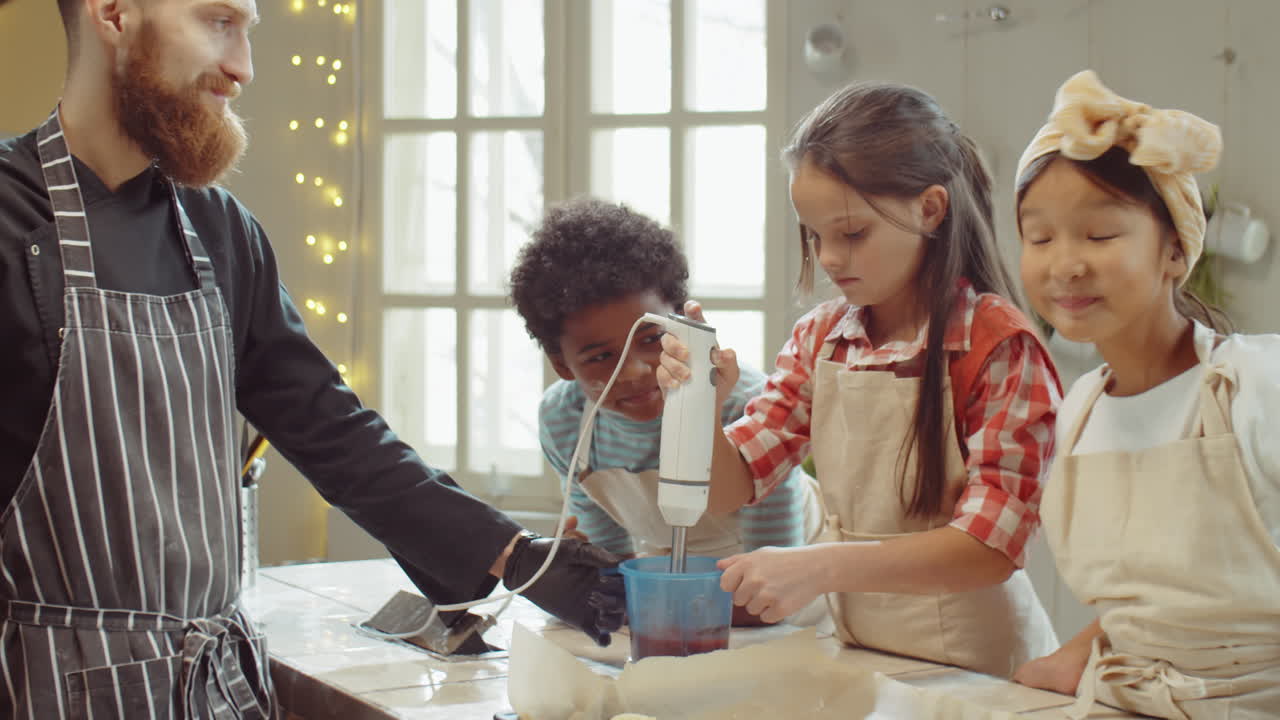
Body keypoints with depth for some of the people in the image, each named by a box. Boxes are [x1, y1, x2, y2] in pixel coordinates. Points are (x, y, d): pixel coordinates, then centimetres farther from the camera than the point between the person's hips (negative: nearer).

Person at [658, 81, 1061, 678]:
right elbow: (729, 485, 8)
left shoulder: (999, 346, -12)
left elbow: (990, 546, -17)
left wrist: (819, 567, -27)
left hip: (970, 662, -5)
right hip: (853, 646, 5)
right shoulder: (819, 338, 7)